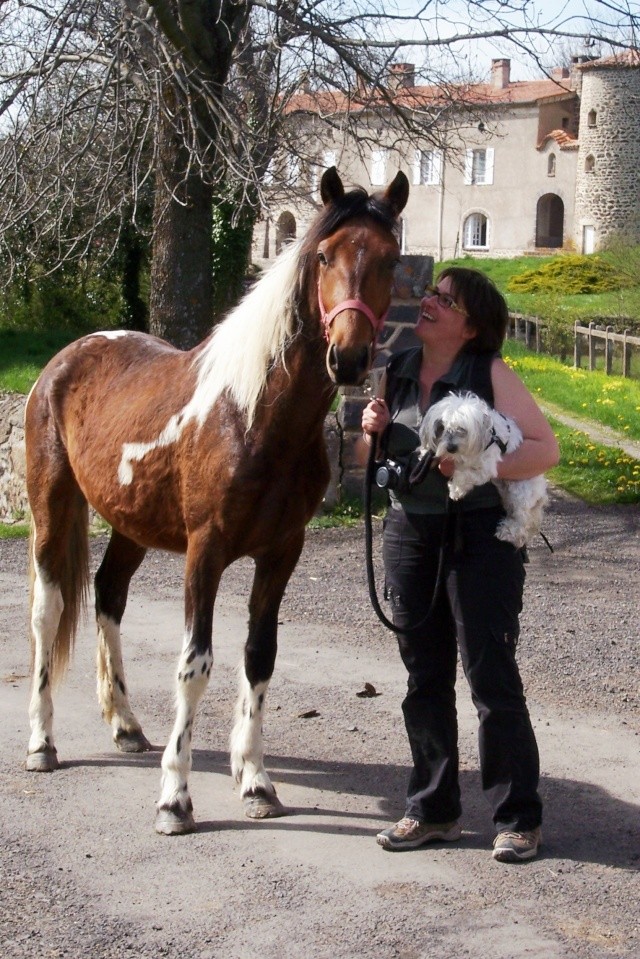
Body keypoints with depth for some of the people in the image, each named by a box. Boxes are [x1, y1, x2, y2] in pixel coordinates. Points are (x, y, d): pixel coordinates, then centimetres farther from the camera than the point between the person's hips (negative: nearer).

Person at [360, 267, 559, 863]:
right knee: (424, 682, 12)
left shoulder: (490, 375, -9)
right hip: (410, 537, 6)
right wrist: (372, 432, -5)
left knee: (492, 680, -1)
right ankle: (433, 810, 24)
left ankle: (518, 819, 11)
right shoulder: (396, 373, 7)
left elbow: (546, 449, -14)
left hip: (480, 539, -5)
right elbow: (373, 459, 18)